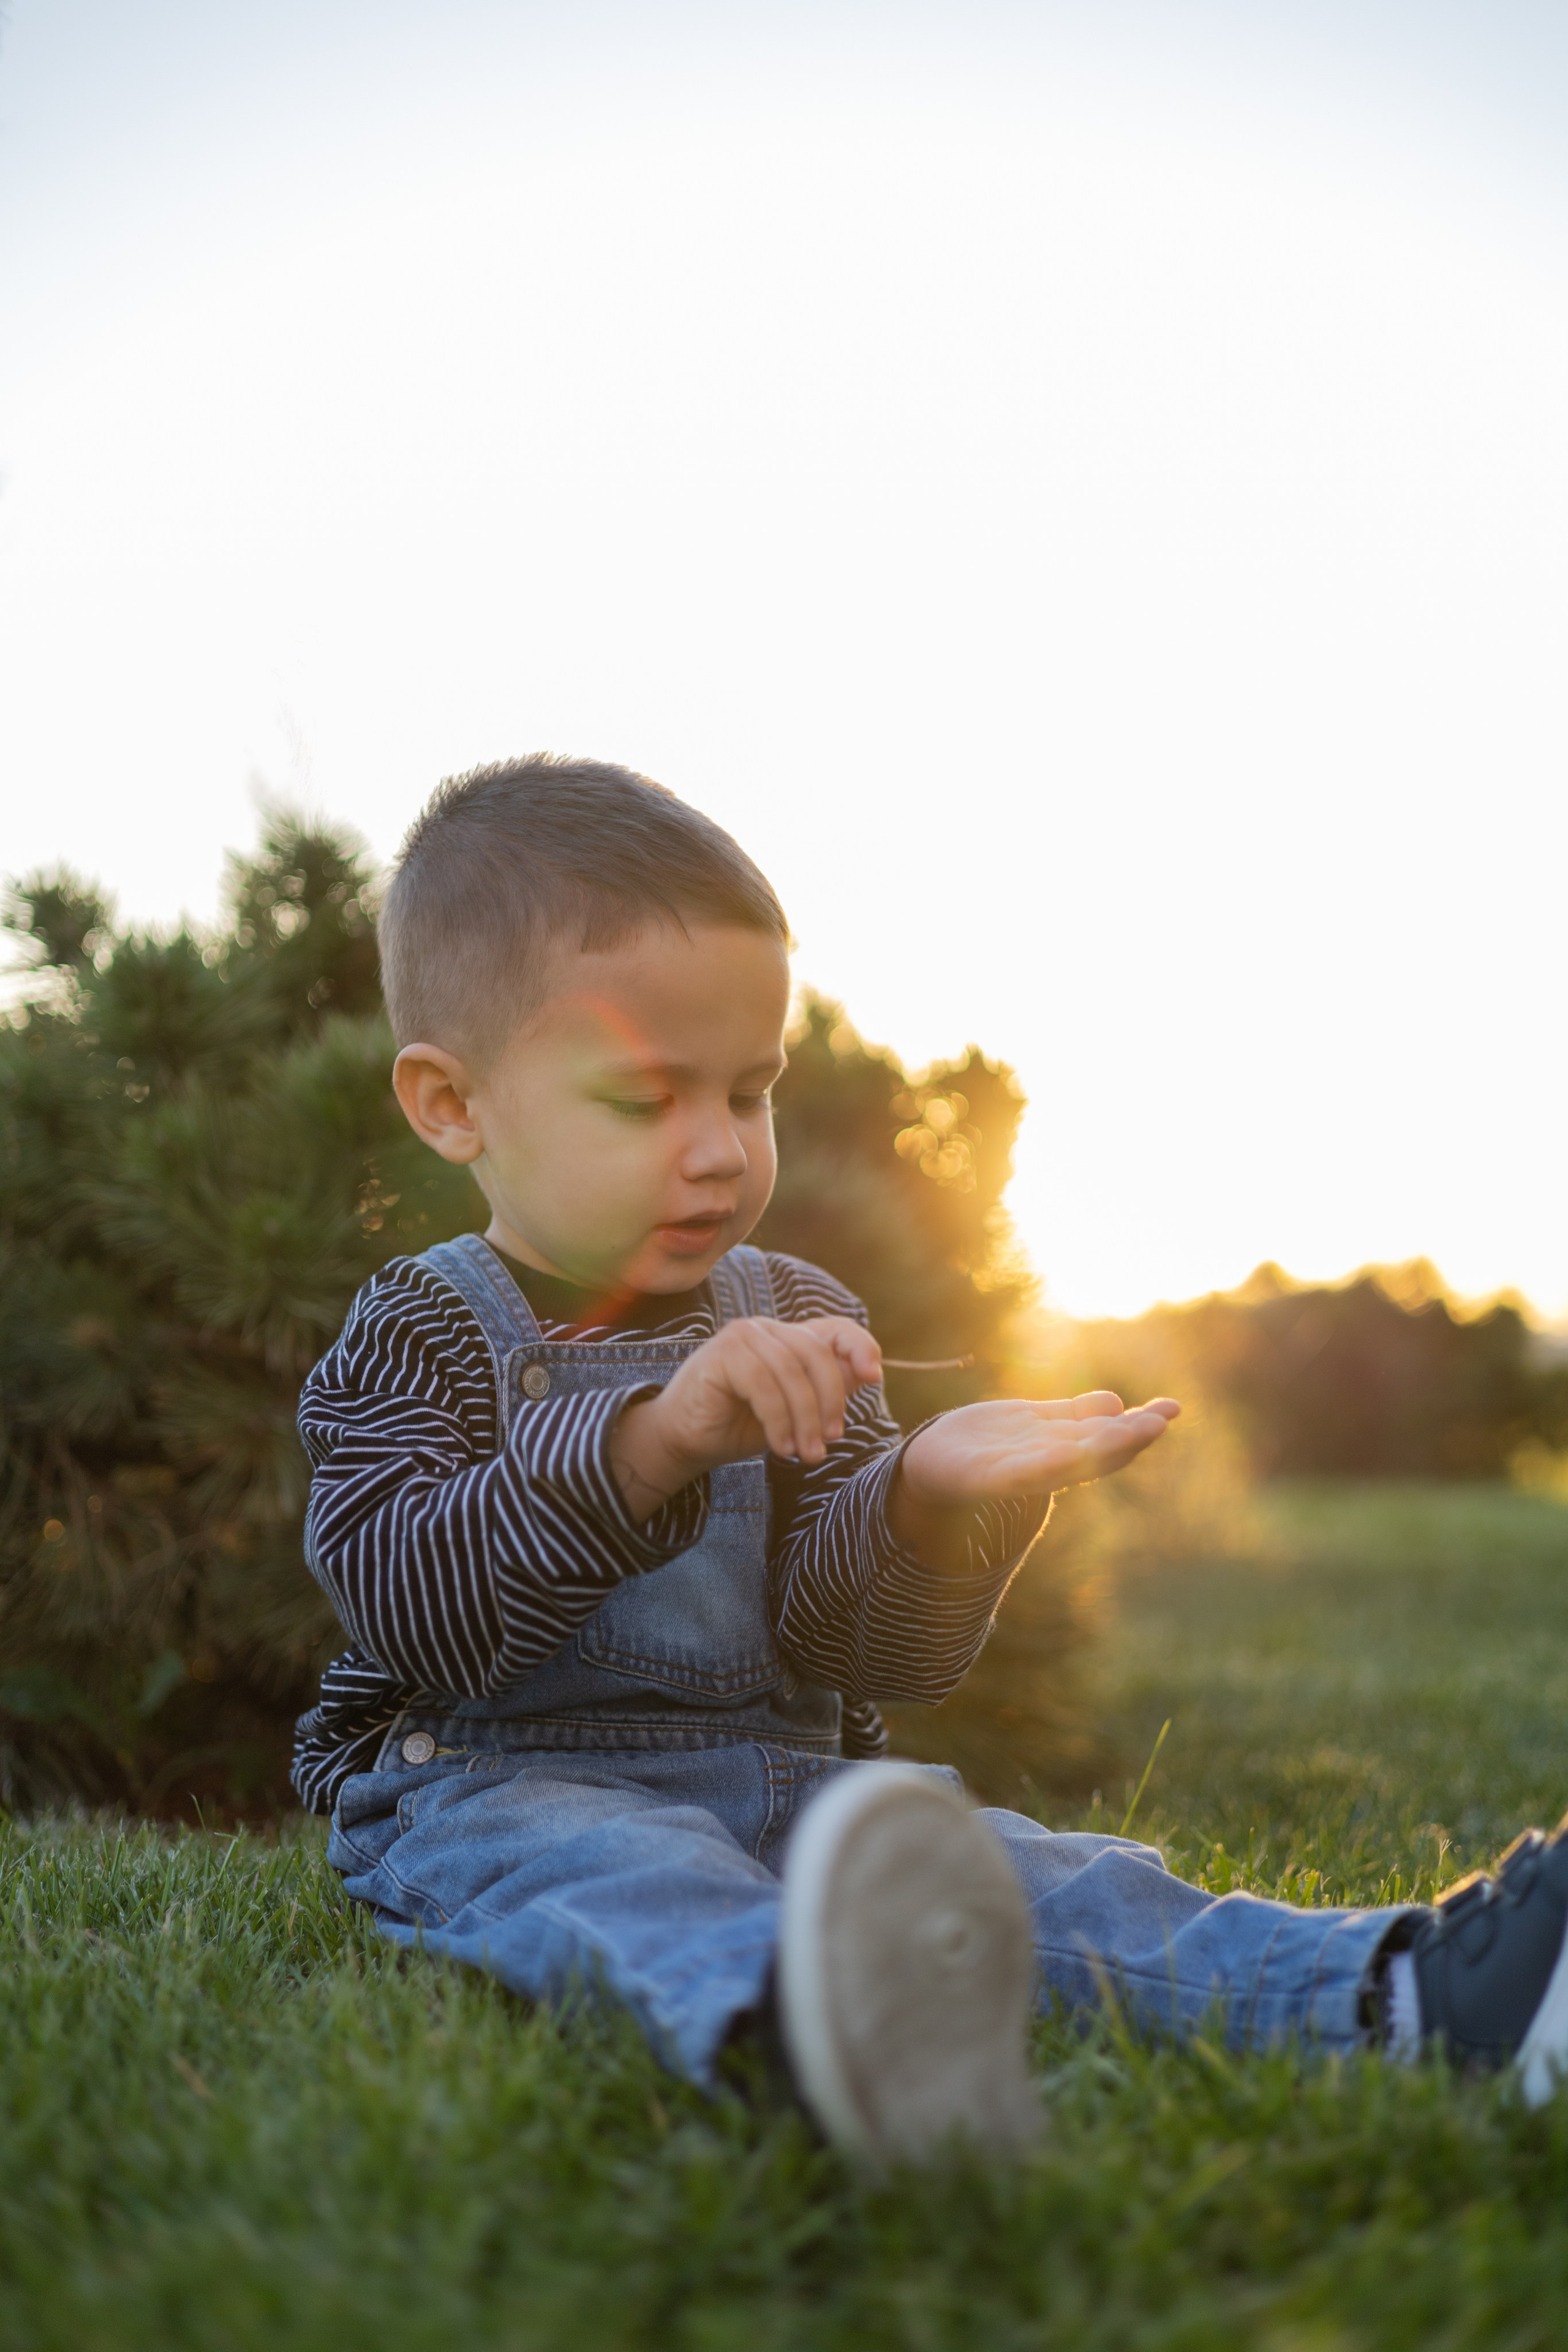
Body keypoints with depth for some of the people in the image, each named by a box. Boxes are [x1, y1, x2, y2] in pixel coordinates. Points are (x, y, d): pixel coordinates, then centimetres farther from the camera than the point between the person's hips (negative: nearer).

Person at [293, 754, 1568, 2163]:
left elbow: (867, 1650, 2)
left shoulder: (799, 1323, 11)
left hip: (774, 1786, 5)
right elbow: (404, 1605, -19)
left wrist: (926, 1499, -22)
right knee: (609, 1875, -38)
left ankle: (1394, 1995, -45)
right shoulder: (422, 1336, 0)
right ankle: (786, 2011, -72)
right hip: (501, 1788, -4)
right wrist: (658, 1437, -31)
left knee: (1036, 1876, -22)